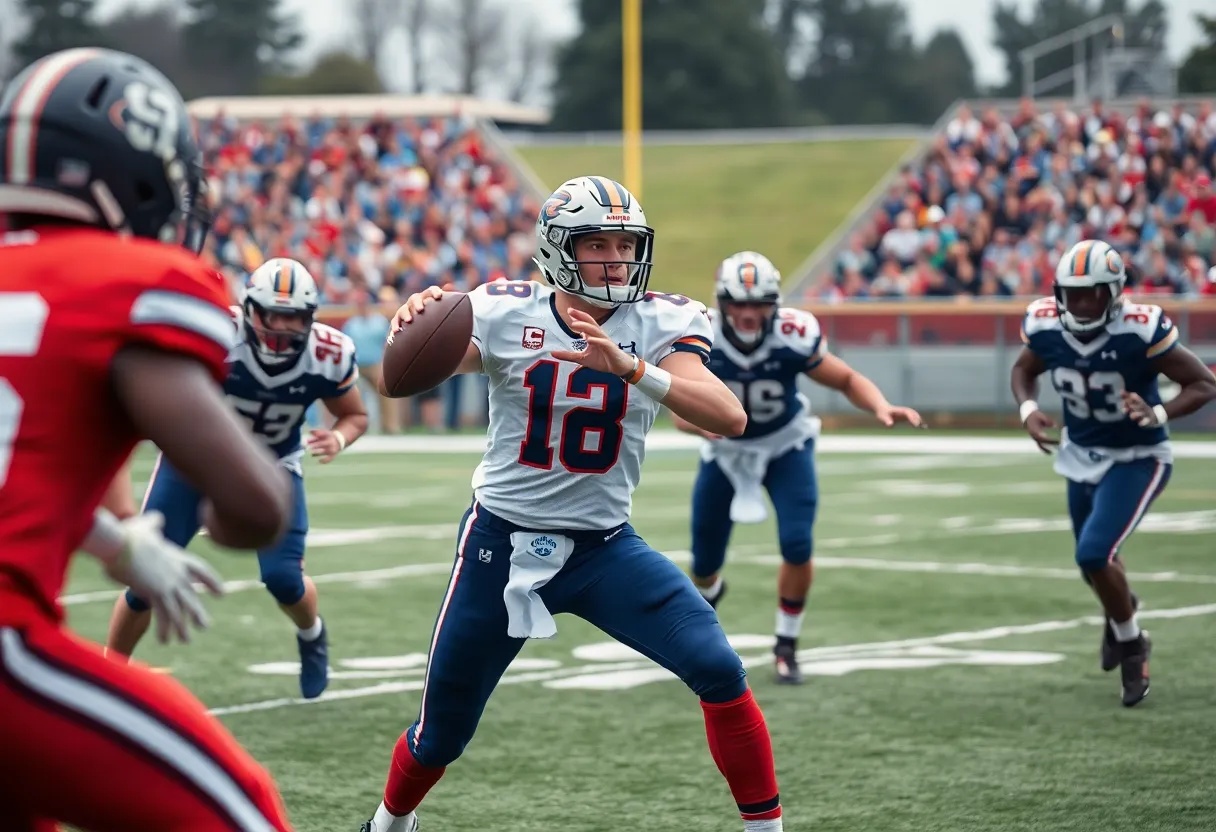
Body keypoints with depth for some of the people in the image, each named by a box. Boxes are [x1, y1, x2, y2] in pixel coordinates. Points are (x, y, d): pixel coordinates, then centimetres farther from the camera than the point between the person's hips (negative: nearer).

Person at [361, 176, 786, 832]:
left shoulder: (661, 323, -9)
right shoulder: (508, 314, -9)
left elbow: (730, 418, -25)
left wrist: (627, 367, -39)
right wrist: (416, 323, -44)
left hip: (603, 548, 1)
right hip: (502, 539, 0)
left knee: (718, 670, -19)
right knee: (440, 735, 11)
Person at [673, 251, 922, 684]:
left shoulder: (793, 337, -29)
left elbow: (847, 380, -15)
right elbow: (680, 410, -21)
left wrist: (881, 407, -35)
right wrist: (701, 423, -45)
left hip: (785, 447, -1)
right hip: (726, 450, 1)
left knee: (797, 547, -19)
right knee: (705, 561, 10)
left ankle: (786, 646, 3)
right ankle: (709, 592, 50)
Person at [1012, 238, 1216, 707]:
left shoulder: (1139, 330, -29)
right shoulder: (1045, 326, -15)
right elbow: (1024, 371, 7)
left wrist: (1157, 414, -37)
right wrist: (1028, 410, -14)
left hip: (1137, 459, -5)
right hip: (1081, 457, 5)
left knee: (1094, 554, -21)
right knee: (1095, 562, 22)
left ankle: (1131, 645, 6)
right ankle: (1120, 609, 59)